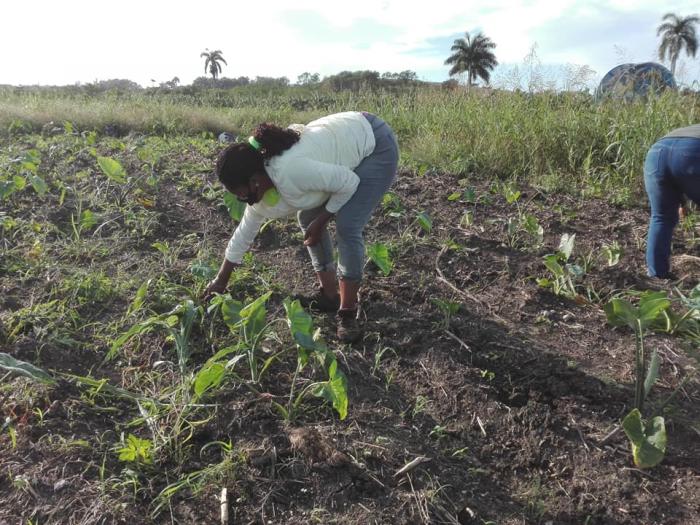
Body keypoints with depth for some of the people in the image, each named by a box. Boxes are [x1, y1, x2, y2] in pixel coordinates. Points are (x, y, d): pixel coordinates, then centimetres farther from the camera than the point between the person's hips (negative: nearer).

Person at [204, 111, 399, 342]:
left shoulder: (291, 171, -34)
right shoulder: (260, 185, -6)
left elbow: (349, 183, -24)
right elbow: (244, 233, 7)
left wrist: (321, 221, -13)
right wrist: (221, 280, 15)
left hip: (376, 146, -9)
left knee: (347, 227, -19)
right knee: (307, 218, 7)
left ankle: (347, 314, -7)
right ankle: (329, 296, 15)